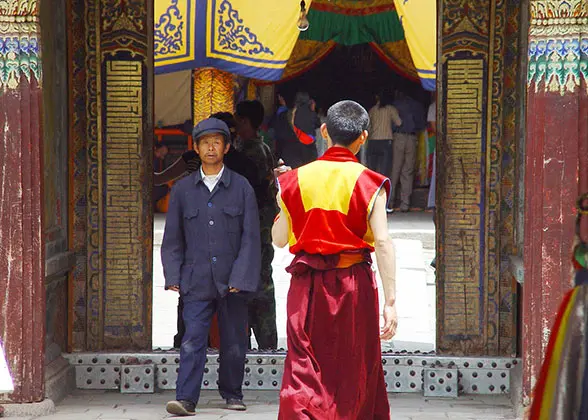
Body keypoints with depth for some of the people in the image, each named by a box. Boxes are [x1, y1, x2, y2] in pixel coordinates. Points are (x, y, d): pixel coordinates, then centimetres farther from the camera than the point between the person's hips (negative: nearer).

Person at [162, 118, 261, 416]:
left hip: (232, 280, 0)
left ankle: (232, 393, 25)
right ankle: (186, 400, -13)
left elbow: (250, 236, 1)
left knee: (233, 343, 7)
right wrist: (173, 276, 0)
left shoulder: (241, 187, 5)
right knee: (192, 341, -10)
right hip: (196, 280, 0)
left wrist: (240, 277, -8)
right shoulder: (182, 189, 9)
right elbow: (172, 238, 11)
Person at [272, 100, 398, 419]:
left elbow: (279, 239, 6)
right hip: (354, 283, -1)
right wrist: (390, 302, -13)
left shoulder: (295, 180, 1)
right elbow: (383, 243, -13)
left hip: (307, 285, 1)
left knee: (304, 369, 1)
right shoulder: (369, 183, -6)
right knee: (357, 368, 14)